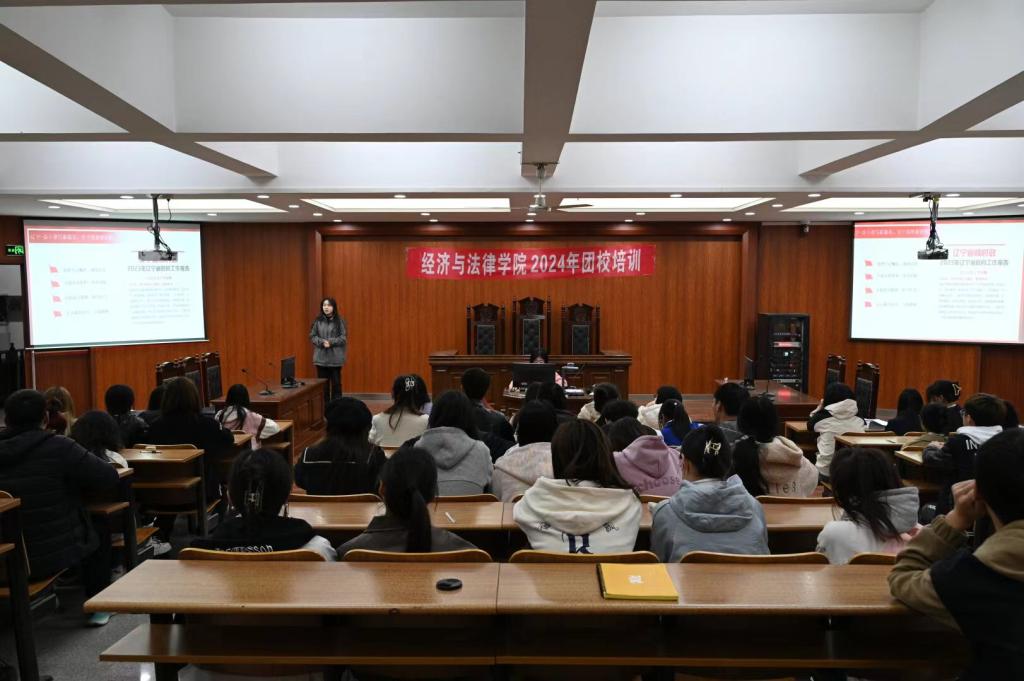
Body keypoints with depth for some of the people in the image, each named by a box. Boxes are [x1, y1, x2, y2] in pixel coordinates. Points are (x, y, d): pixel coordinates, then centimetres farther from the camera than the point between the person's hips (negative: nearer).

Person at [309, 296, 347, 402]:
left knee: (336, 384, 6)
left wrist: (331, 342, -17)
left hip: (335, 357, -2)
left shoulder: (339, 320, -3)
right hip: (321, 357, 2)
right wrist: (322, 342, -13)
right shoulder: (318, 320, 4)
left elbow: (344, 337, -5)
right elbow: (312, 336, 5)